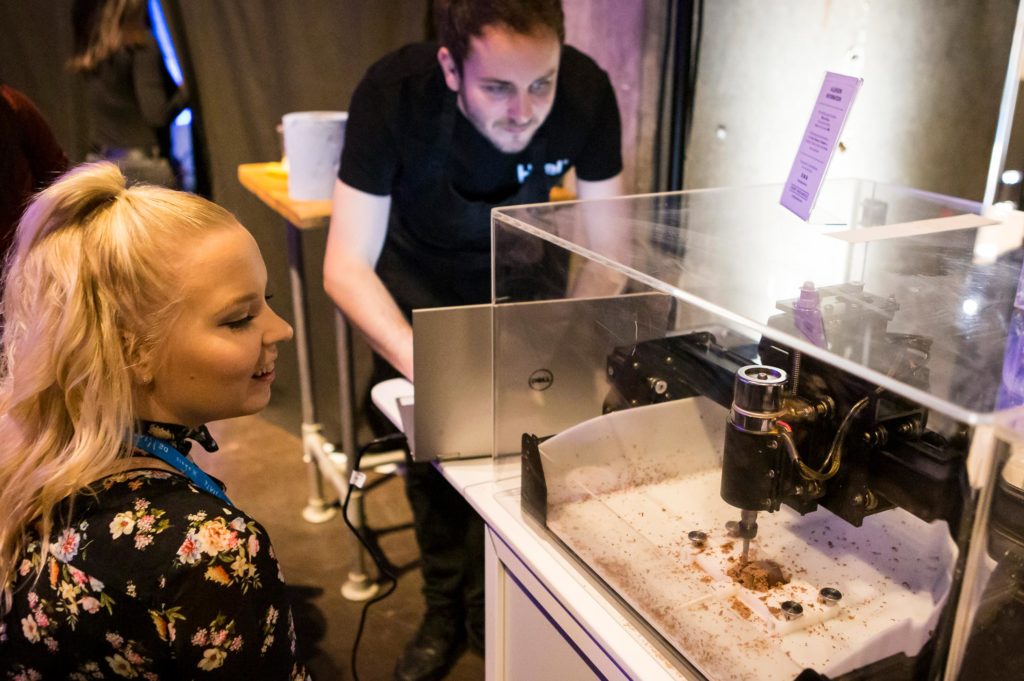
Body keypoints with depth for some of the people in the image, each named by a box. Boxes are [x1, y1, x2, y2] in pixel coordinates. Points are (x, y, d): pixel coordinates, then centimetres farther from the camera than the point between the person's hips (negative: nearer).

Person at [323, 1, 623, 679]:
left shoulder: (587, 92, -28)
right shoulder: (394, 93, -33)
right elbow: (345, 267, -32)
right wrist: (426, 365, -47)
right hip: (420, 285, -1)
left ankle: (493, 604, 24)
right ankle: (445, 610, 25)